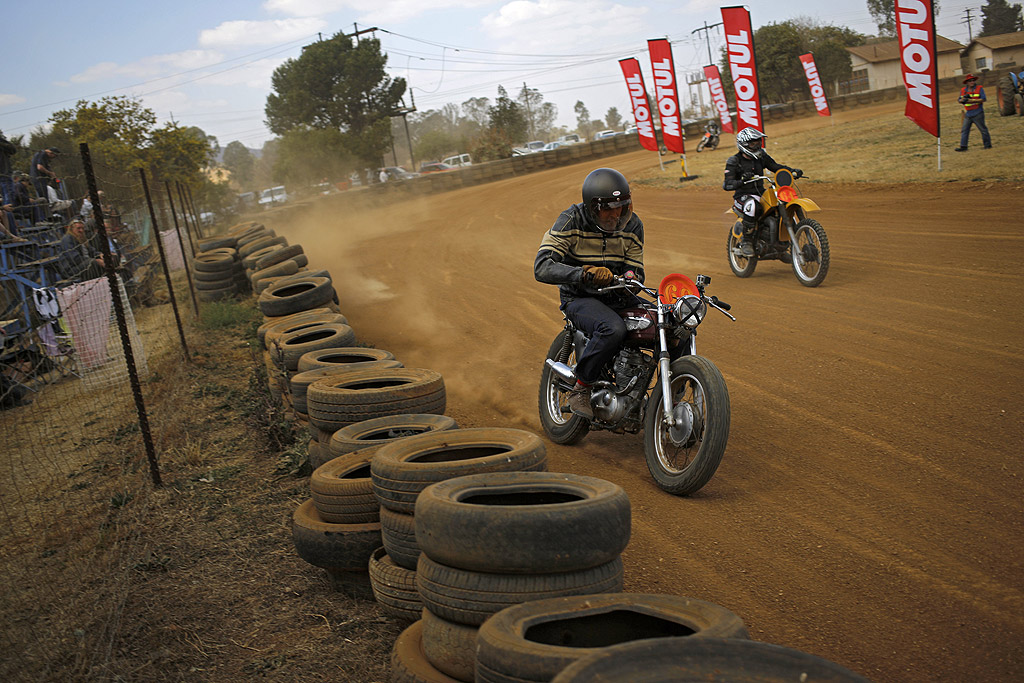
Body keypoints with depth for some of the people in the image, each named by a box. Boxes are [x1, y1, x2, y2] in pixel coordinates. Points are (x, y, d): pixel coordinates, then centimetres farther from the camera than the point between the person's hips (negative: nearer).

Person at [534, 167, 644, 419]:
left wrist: (630, 278, -24)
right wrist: (585, 274, -38)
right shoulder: (571, 220, -13)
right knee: (613, 329, -37)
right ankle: (580, 389, -17)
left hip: (617, 297, 5)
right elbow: (542, 268, -22)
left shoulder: (632, 224, 1)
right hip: (580, 298, -5)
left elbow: (635, 269, 3)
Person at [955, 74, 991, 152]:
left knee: (983, 129, 2)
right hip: (967, 115, 4)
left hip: (977, 114, -4)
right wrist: (964, 98, -13)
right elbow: (959, 100, 10)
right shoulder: (963, 90, 10)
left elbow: (983, 99, -12)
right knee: (964, 130, 1)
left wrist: (970, 100, -19)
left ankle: (987, 145, 11)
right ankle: (963, 146, 4)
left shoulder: (979, 89, -3)